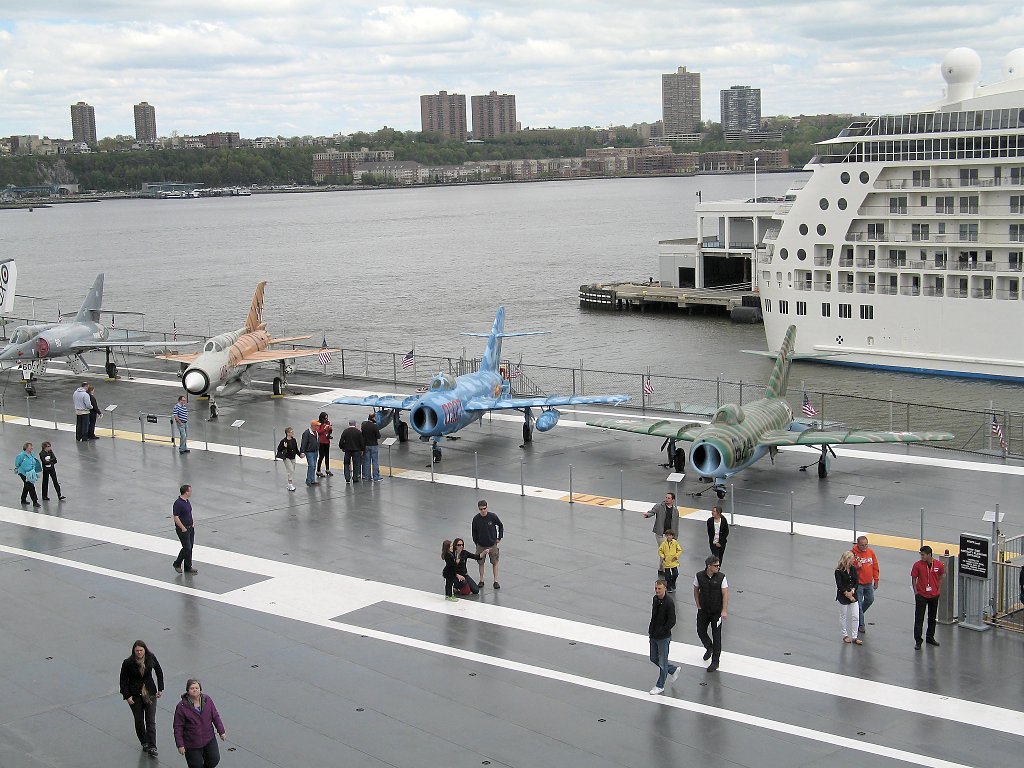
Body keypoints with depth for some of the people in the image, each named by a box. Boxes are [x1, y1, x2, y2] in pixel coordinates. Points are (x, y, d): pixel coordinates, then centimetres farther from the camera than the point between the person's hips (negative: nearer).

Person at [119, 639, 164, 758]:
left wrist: (160, 689, 5)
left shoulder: (151, 658, -9)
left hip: (150, 693, 1)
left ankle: (152, 747, -3)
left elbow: (159, 672, 6)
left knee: (151, 721, -4)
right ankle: (144, 743, 26)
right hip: (135, 694, -1)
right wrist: (127, 696, -10)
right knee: (139, 721, 7)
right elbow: (123, 680, -5)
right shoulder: (128, 663, -14)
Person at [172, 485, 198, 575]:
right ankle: (177, 564, 10)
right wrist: (183, 528, -18)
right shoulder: (178, 503, -21)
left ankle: (187, 567, 17)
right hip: (183, 529, -9)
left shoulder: (187, 501, 8)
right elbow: (176, 518, -21)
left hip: (190, 528, 9)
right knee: (187, 548, -7)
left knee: (190, 547, 10)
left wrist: (192, 522, 10)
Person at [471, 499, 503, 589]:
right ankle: (481, 581, 22)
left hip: (492, 544, -1)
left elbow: (500, 526, 3)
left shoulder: (493, 516, -13)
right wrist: (476, 542, 4)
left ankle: (495, 581, 14)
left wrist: (499, 538, 1)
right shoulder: (476, 519, -10)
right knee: (481, 563, 9)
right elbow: (474, 532, 4)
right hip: (481, 545, 1)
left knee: (494, 563, 5)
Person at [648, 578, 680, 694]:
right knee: (654, 659, 19)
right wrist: (651, 629, 7)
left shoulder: (669, 602, -20)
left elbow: (672, 622, -21)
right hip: (653, 636, 8)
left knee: (662, 663, 7)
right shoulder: (655, 598, 2)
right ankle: (673, 669, 40)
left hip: (664, 637, -8)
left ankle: (660, 686, 22)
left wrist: (661, 632, -17)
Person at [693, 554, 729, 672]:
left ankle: (715, 661, 13)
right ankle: (709, 648, 42)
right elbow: (696, 591, 5)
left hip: (717, 611, -2)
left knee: (716, 635, 2)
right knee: (701, 631, 10)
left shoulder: (721, 577, -14)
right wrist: (698, 606, 4)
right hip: (703, 610, 2)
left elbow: (725, 594, -14)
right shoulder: (699, 576, -9)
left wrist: (724, 611, -19)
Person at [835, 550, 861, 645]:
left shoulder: (853, 569, 1)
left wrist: (852, 591, -15)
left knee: (855, 616, 3)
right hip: (842, 597, -5)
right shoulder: (839, 571, -14)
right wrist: (847, 594, -15)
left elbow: (856, 582, 1)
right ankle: (845, 635, 23)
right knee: (843, 616, 9)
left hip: (853, 595, 5)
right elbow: (840, 586, -16)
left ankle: (854, 637, 12)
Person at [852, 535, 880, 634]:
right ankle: (860, 625, 13)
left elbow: (875, 566, 6)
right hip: (858, 584, -5)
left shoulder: (871, 552, -2)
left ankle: (859, 613, 44)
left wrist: (876, 580, 6)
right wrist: (856, 567, -31)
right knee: (858, 604, 2)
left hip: (869, 583, 5)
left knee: (870, 600, 19)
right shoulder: (853, 553, -16)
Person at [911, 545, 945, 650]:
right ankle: (918, 641, 3)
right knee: (919, 619, -3)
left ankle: (930, 638, 32)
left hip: (934, 596, 3)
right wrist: (916, 592, -5)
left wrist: (938, 591, 5)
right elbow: (914, 579, -2)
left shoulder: (939, 565, -7)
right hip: (921, 596, -3)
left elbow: (940, 578, 8)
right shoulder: (918, 565, -12)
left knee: (932, 618, 16)